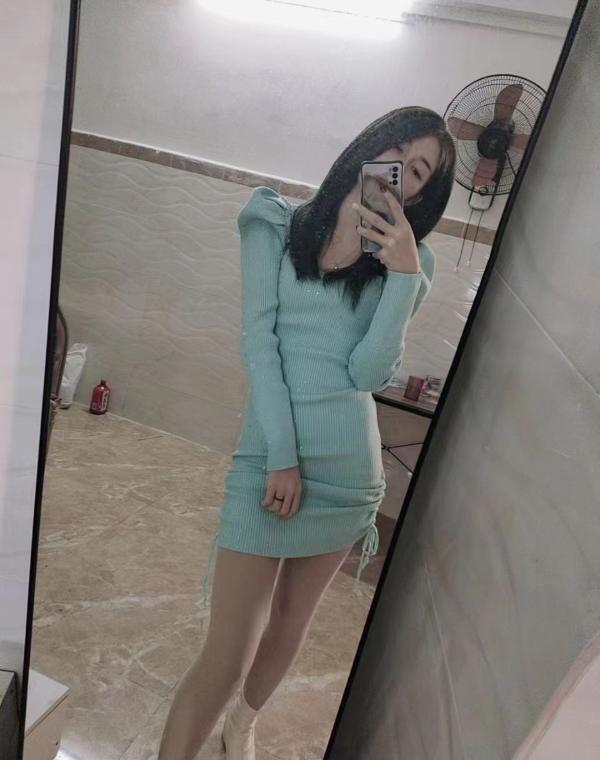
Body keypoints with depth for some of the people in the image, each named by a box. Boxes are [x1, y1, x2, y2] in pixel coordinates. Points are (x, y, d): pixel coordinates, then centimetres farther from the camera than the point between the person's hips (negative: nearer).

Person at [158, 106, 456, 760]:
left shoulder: (407, 262, 8)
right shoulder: (278, 224, 2)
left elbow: (369, 371, -5)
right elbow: (257, 342, -7)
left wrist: (404, 275, -14)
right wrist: (282, 455, -13)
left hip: (351, 467, 4)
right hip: (272, 455, -3)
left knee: (290, 626, 19)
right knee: (227, 656, -3)